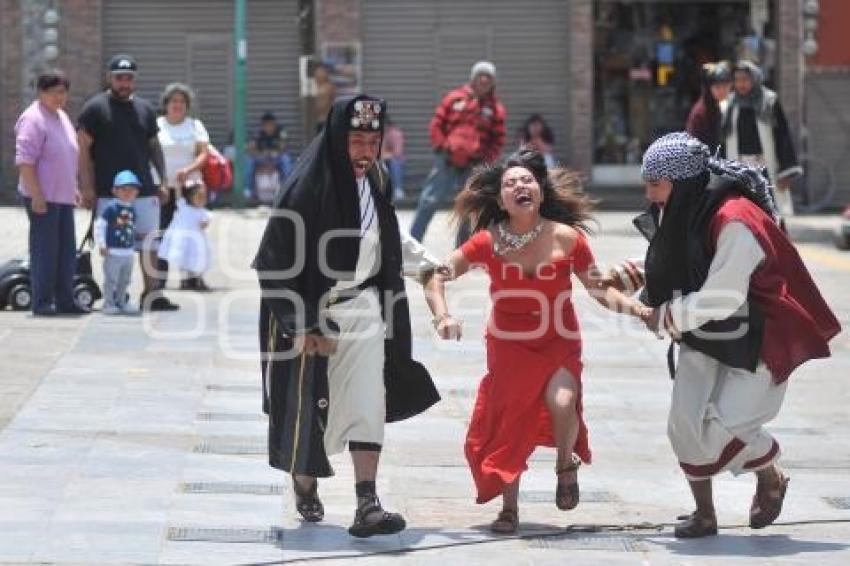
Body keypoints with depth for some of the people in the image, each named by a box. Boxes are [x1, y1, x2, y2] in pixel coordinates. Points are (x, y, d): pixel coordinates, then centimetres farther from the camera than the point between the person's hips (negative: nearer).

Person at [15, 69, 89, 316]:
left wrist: (74, 188, 23)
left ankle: (65, 300, 17)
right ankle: (42, 303, -2)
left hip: (63, 196, 9)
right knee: (44, 249, -6)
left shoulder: (62, 117, 15)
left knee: (66, 250, 11)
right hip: (42, 197, -9)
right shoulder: (33, 119, -13)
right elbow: (25, 161, -19)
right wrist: (36, 195, -22)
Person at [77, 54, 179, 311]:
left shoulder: (145, 109, 14)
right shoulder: (95, 108, -1)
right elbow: (83, 149, -4)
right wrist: (87, 188, -10)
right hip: (108, 192, -4)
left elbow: (154, 147, 19)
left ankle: (152, 293, 6)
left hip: (144, 191, 4)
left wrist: (163, 182, 11)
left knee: (149, 242, 2)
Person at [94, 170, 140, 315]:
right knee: (111, 279, -4)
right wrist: (102, 245, -14)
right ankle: (108, 304, 3)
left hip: (128, 253, 7)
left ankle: (122, 303, 26)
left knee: (124, 280, 15)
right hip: (113, 252, -7)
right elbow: (99, 225, -11)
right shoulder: (110, 208, -10)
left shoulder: (132, 210, 11)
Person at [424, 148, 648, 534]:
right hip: (509, 345, 1)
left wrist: (633, 307, -14)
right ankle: (509, 509, 20)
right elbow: (437, 276, -4)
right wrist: (442, 317, -19)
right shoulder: (489, 242, -11)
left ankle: (567, 465, 6)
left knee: (561, 403, -26)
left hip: (558, 342, -1)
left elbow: (598, 289, -1)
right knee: (507, 423, 0)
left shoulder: (567, 238, -11)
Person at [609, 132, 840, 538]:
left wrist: (666, 318, -14)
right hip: (703, 339, 7)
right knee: (685, 423, -2)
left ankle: (771, 478, 19)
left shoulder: (735, 220, -29)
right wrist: (639, 276, -2)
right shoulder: (680, 214, -3)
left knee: (725, 424, -13)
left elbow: (721, 297, -27)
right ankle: (704, 515, 14)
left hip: (757, 341, -7)